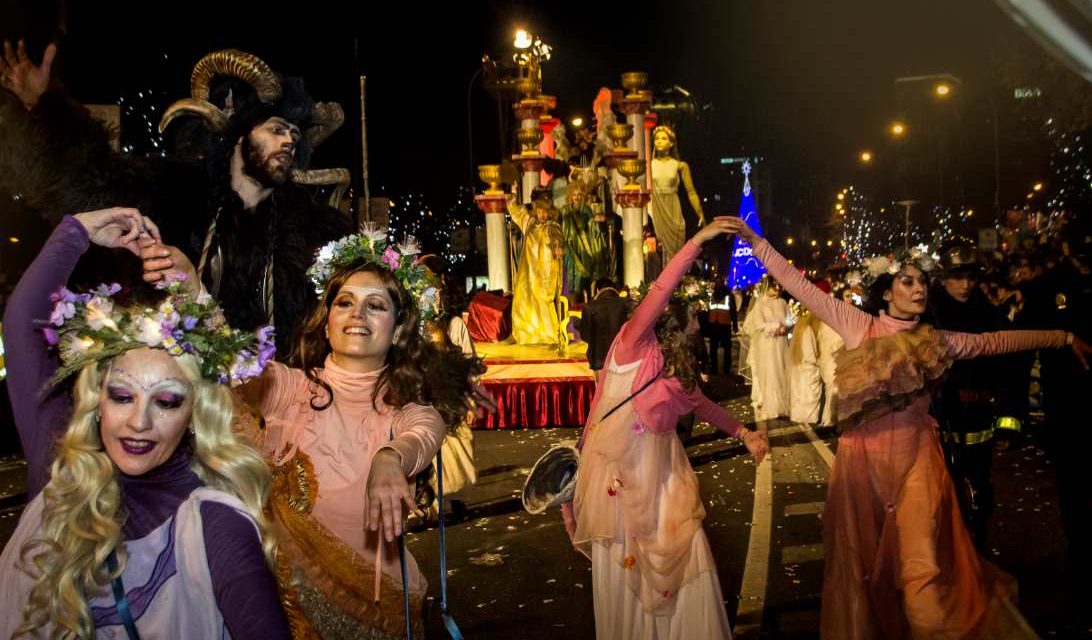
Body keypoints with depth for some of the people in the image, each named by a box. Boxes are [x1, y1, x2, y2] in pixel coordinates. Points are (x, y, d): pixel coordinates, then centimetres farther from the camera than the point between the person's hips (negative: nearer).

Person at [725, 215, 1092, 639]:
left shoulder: (934, 341, 6)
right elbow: (798, 285, -6)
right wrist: (754, 241, -9)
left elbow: (996, 341, 15)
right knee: (864, 559, 13)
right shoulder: (858, 325, -3)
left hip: (916, 460, 1)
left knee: (922, 567, -2)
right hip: (863, 459, -1)